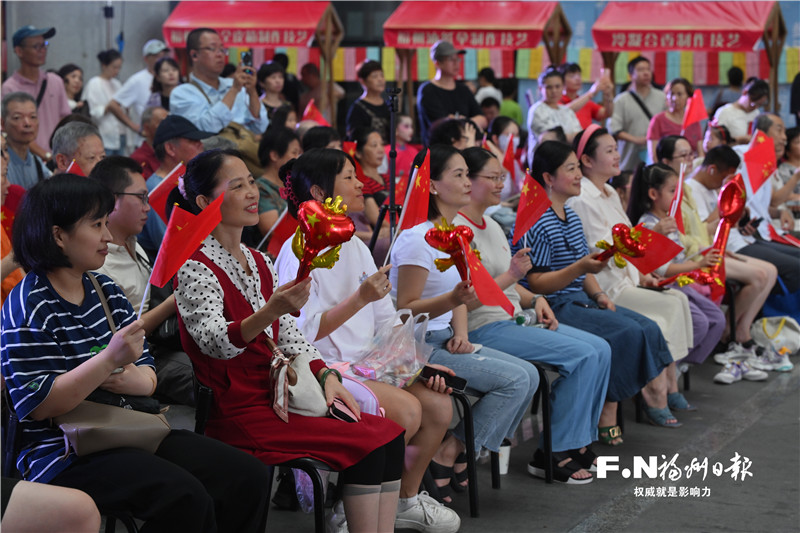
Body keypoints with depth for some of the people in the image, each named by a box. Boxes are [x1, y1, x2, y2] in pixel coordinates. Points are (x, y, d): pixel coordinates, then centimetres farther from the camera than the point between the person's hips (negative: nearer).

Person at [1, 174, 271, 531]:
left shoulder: (104, 289, 13)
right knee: (185, 498, -31)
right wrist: (110, 360, -27)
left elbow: (148, 377, 12)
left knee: (250, 478, -7)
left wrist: (132, 378, -13)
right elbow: (38, 405, -19)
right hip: (64, 456, -8)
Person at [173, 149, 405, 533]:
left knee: (390, 434, -5)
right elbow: (215, 343, -26)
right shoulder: (195, 267, -11)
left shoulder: (259, 262, 16)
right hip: (237, 411, -8)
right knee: (367, 444, -18)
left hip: (276, 396, 8)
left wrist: (325, 375, 2)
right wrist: (269, 312, -43)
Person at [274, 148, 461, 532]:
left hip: (366, 363, 8)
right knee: (407, 409, -25)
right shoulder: (300, 252, -12)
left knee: (439, 405, -10)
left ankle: (408, 499, 10)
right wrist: (359, 299, -27)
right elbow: (304, 334, -20)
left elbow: (386, 319, 16)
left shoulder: (355, 247, 15)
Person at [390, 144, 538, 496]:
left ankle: (451, 454, -2)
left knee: (528, 375, -4)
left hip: (444, 340, 9)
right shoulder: (418, 238, -16)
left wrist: (461, 335, -2)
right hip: (418, 346, -9)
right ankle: (449, 455, -10)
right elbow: (406, 308, -17)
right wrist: (453, 298, -32)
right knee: (515, 380, -18)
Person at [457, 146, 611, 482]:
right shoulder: (457, 230, -13)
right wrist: (511, 276, -25)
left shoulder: (492, 226, 17)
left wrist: (535, 300, 6)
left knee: (600, 350, -3)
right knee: (582, 355, -20)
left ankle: (579, 443, 2)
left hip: (515, 319, 10)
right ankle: (553, 454, -11)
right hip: (484, 329, -10)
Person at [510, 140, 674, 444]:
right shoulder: (535, 222, -14)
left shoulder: (571, 216, 15)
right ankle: (606, 416, -13)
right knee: (628, 332, -22)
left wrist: (599, 295, 3)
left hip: (579, 300, 9)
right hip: (553, 307, -9)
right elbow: (536, 284, -17)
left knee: (649, 328, -8)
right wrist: (580, 268, -28)